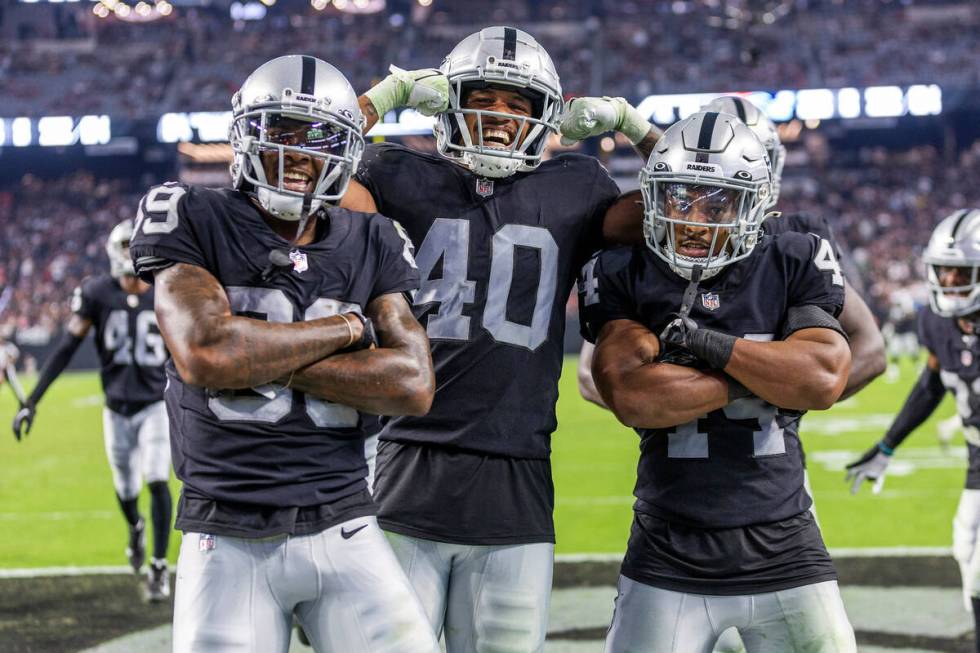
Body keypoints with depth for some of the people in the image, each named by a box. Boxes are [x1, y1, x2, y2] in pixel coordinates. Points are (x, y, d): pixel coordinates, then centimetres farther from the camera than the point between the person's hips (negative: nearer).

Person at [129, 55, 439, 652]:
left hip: (345, 532, 2)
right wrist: (349, 328, -7)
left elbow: (414, 386, -5)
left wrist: (261, 358, -12)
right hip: (229, 543, -2)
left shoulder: (372, 244, 7)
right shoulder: (193, 220, -1)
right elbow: (204, 354, -18)